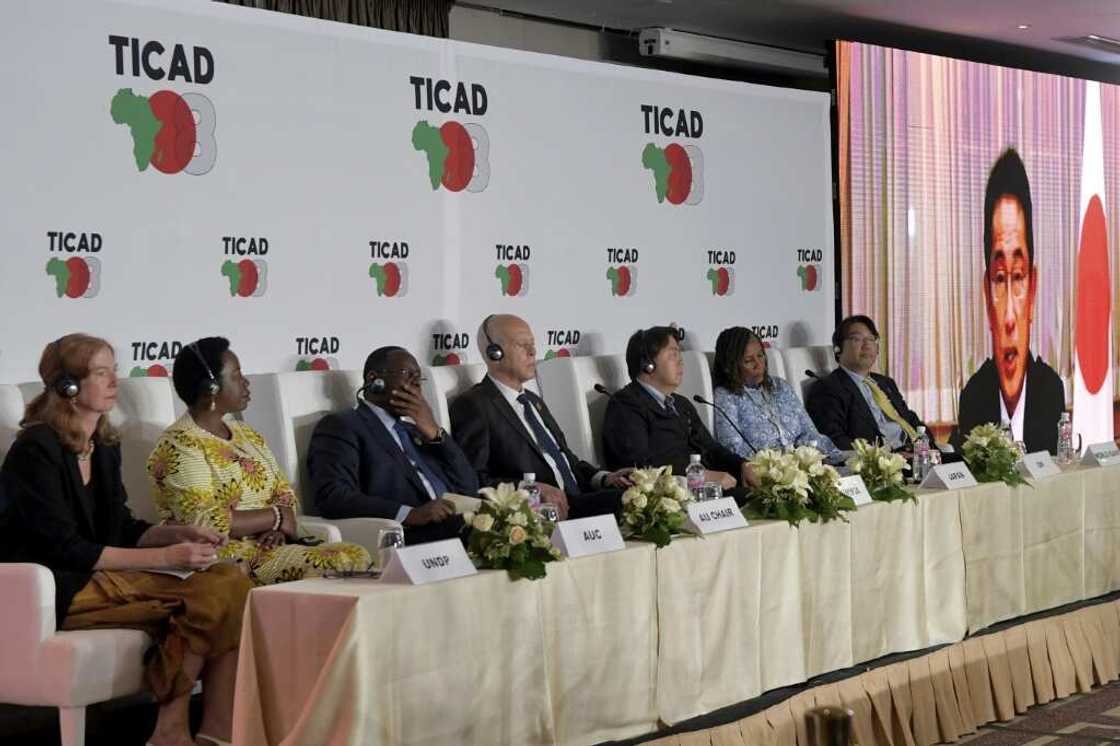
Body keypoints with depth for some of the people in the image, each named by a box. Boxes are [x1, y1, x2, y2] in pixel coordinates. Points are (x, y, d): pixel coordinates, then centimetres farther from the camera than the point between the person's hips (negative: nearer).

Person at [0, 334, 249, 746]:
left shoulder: (105, 447, 13)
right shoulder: (36, 450, -12)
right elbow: (65, 550, -17)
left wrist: (180, 534, -3)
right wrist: (166, 557, -19)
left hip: (101, 575, 8)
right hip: (55, 593, -8)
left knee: (230, 581, -13)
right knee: (201, 601, -25)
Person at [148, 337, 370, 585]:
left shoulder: (247, 435, 18)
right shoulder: (179, 446, -8)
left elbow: (284, 494, 18)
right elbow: (204, 523, -18)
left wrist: (277, 529, -5)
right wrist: (276, 517, -8)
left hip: (266, 546, 8)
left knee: (357, 556, -15)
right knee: (332, 566, -27)